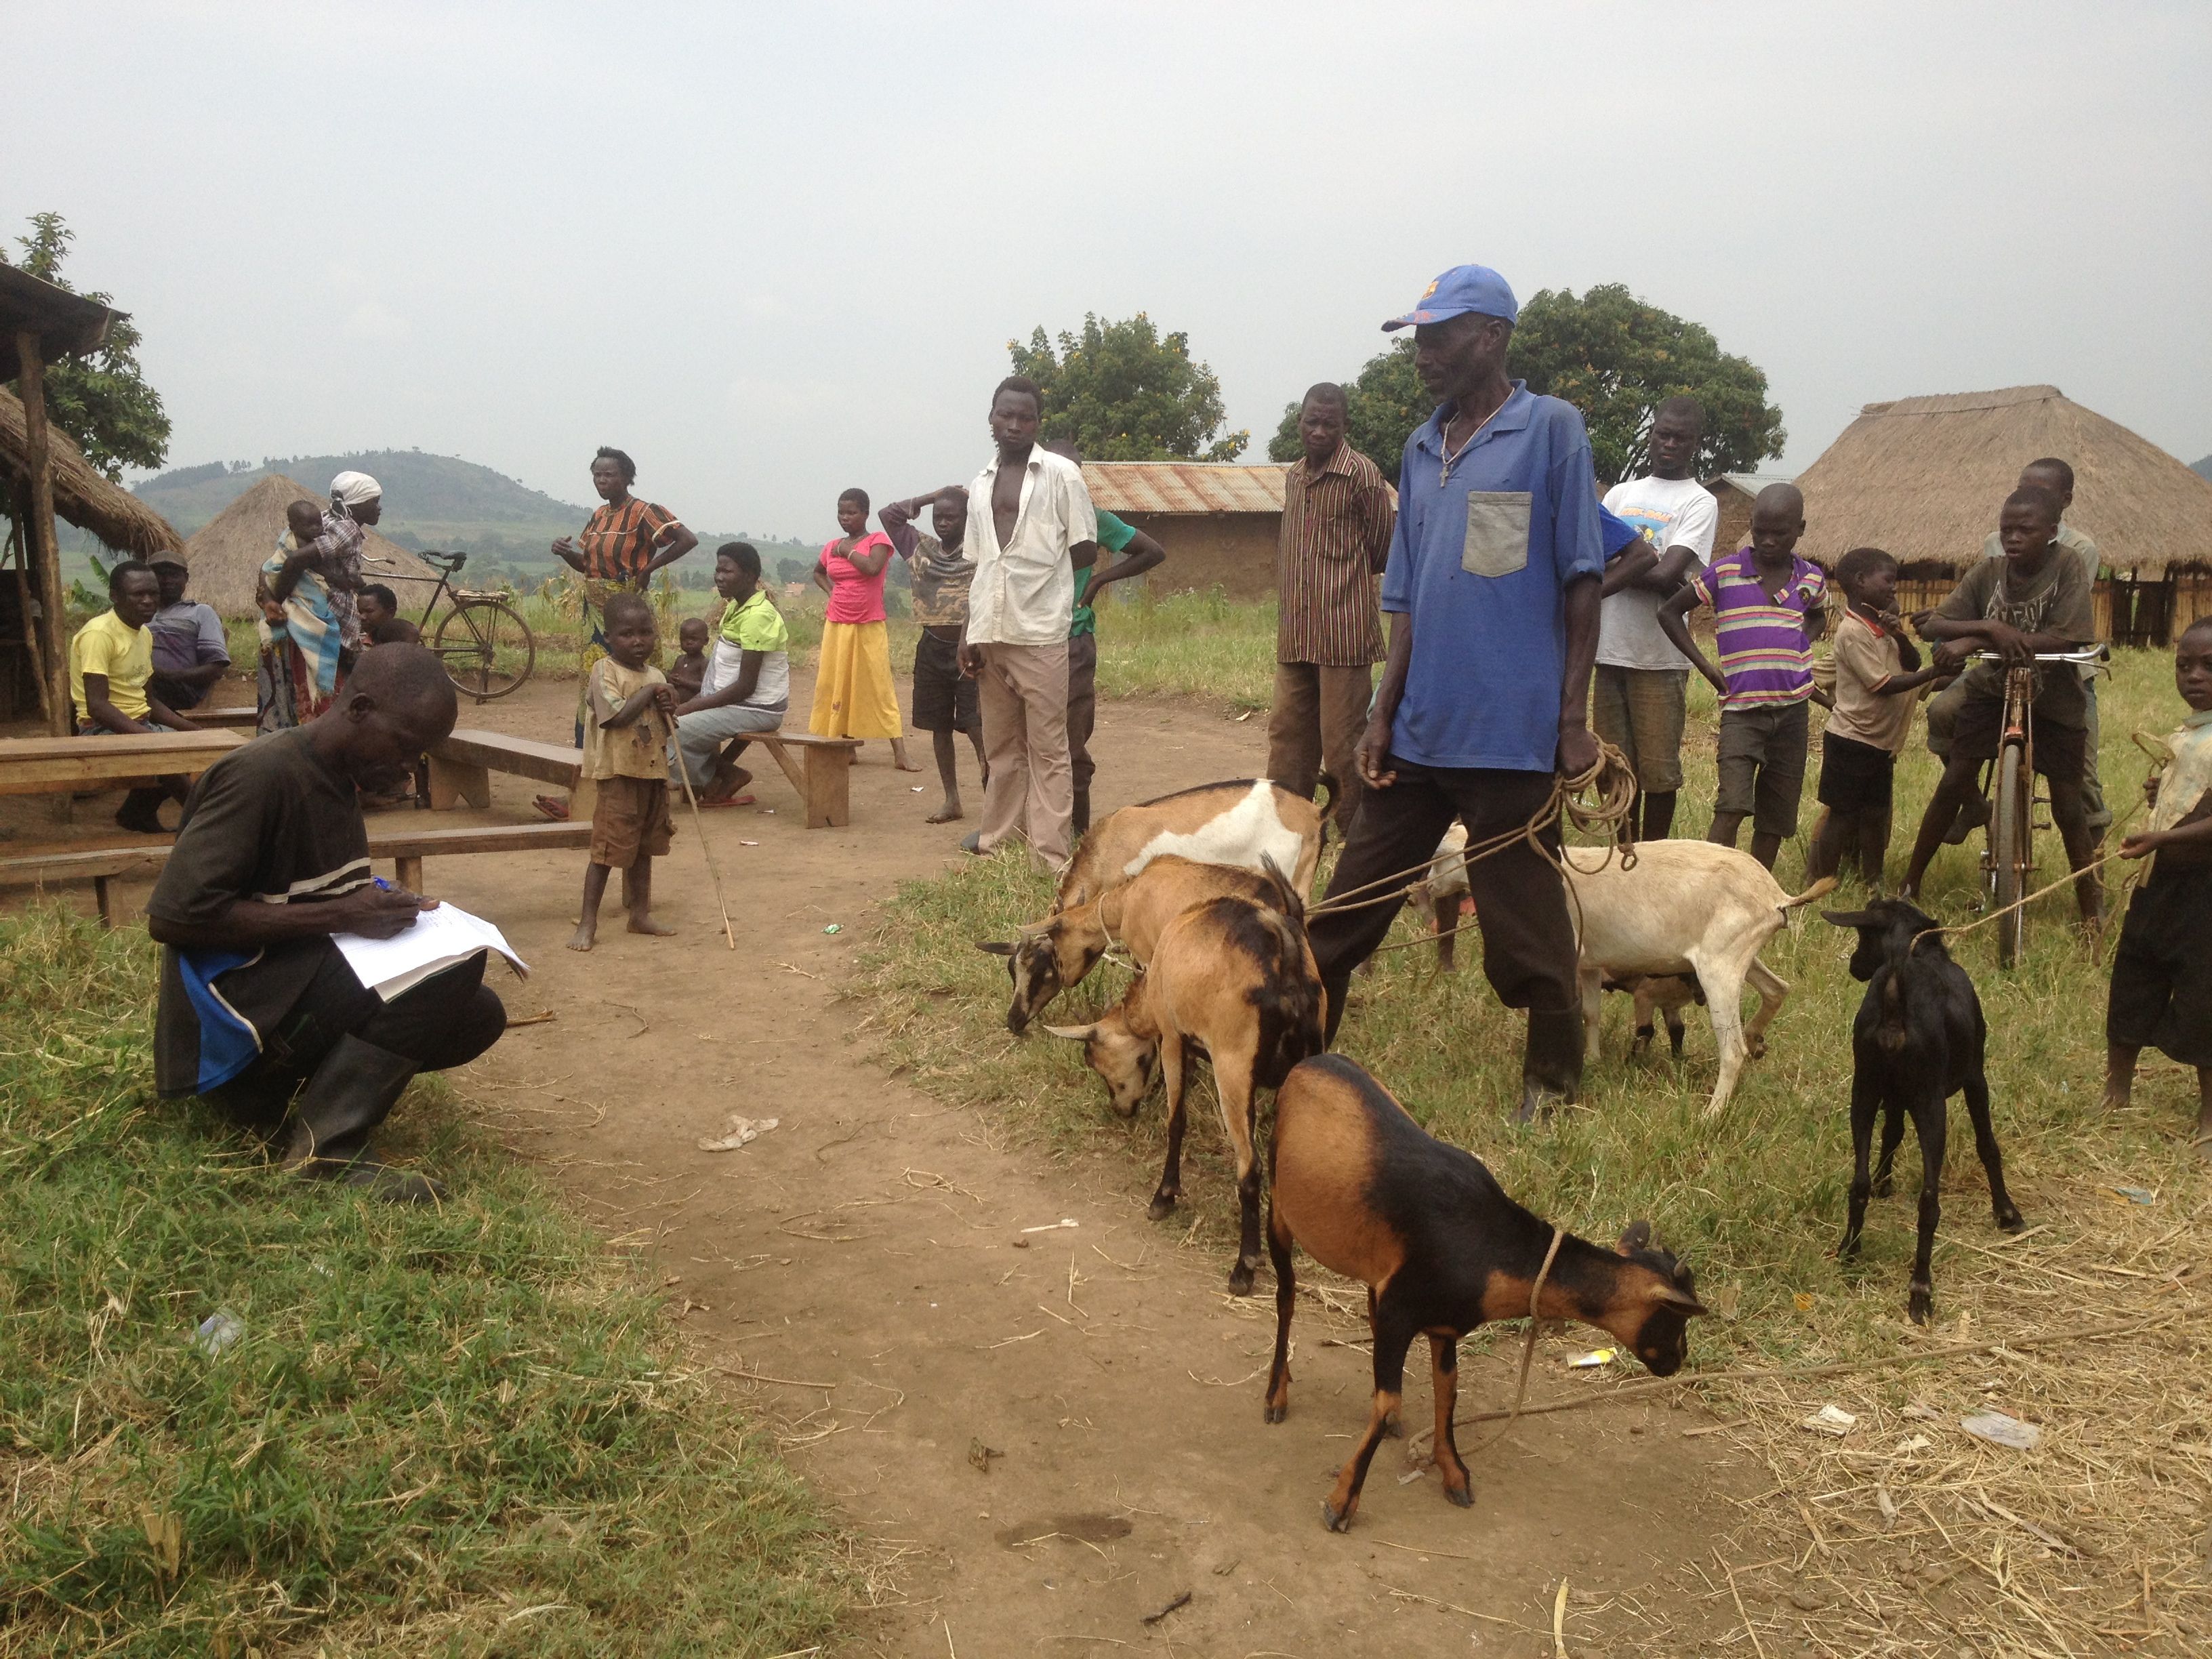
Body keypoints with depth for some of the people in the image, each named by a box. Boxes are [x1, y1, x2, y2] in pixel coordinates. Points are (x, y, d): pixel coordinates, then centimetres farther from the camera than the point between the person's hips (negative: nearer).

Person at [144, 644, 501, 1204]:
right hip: (229, 1003, -9)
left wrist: (387, 907, -2)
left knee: (478, 1014, -4)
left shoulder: (337, 778, 10)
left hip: (303, 983, 9)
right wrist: (340, 915, -24)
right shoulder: (260, 774, -19)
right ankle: (327, 1147, -19)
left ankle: (275, 1088, 4)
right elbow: (173, 916, -25)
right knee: (452, 965, -25)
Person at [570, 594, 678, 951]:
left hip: (653, 773, 7)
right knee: (607, 849, -4)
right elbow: (616, 716, -23)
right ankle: (588, 923, 1)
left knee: (644, 848, 16)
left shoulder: (656, 676, 11)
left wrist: (669, 708, -5)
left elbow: (666, 727, 17)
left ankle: (640, 914, 26)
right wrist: (649, 693, -15)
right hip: (618, 774, -7)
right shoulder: (605, 671, -10)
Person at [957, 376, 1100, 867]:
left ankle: (1051, 853, -1)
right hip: (989, 632, 5)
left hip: (1040, 633, -5)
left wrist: (1037, 571, 6)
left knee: (1047, 748, -3)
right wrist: (969, 634, 8)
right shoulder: (981, 484, 15)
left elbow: (1086, 551, 0)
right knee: (1001, 744, 11)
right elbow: (978, 565, 15)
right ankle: (1000, 835, 20)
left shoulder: (1062, 473, 0)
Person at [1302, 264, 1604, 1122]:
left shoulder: (1551, 429, -2)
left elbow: (1581, 580, -4)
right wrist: (1384, 715, 7)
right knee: (1344, 911, 10)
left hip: (1511, 733, -6)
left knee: (1526, 938, 5)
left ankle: (1554, 1086, 24)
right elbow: (1406, 602, 14)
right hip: (1417, 731, 6)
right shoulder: (1421, 449, 14)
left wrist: (1575, 716, -8)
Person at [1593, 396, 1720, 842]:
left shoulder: (1699, 503, -2)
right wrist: (1635, 560, -13)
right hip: (1610, 652, 4)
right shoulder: (1621, 493, 15)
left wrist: (1611, 574, -7)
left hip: (1660, 657, -4)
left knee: (1659, 770, 1)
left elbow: (1667, 577, -15)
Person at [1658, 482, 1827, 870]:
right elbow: (1669, 611, 3)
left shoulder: (1812, 579, 7)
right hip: (1741, 708, -4)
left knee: (1776, 818, 9)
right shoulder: (1724, 573, -4)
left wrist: (1801, 645, 7)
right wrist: (1705, 666, -4)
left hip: (1792, 710, 4)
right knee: (1731, 808, -19)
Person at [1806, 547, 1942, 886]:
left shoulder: (1881, 623, 10)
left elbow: (1912, 664, 6)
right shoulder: (1853, 631, -17)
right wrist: (1933, 673, -21)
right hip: (1852, 740, -8)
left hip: (1879, 743, 8)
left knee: (1875, 815, 14)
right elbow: (1884, 685, -21)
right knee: (1843, 816, -2)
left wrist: (1899, 636, -11)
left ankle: (1873, 882, 24)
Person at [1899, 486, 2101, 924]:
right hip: (1992, 689, 2)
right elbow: (1933, 626, -13)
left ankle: (2091, 905, 17)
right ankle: (1910, 884, 4)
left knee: (2067, 805, 0)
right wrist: (1990, 627, -34)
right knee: (1954, 781, -6)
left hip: (2054, 700, -2)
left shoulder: (2068, 570, -16)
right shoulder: (1987, 572, -8)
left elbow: (2064, 640, -27)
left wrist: (1972, 641, -32)